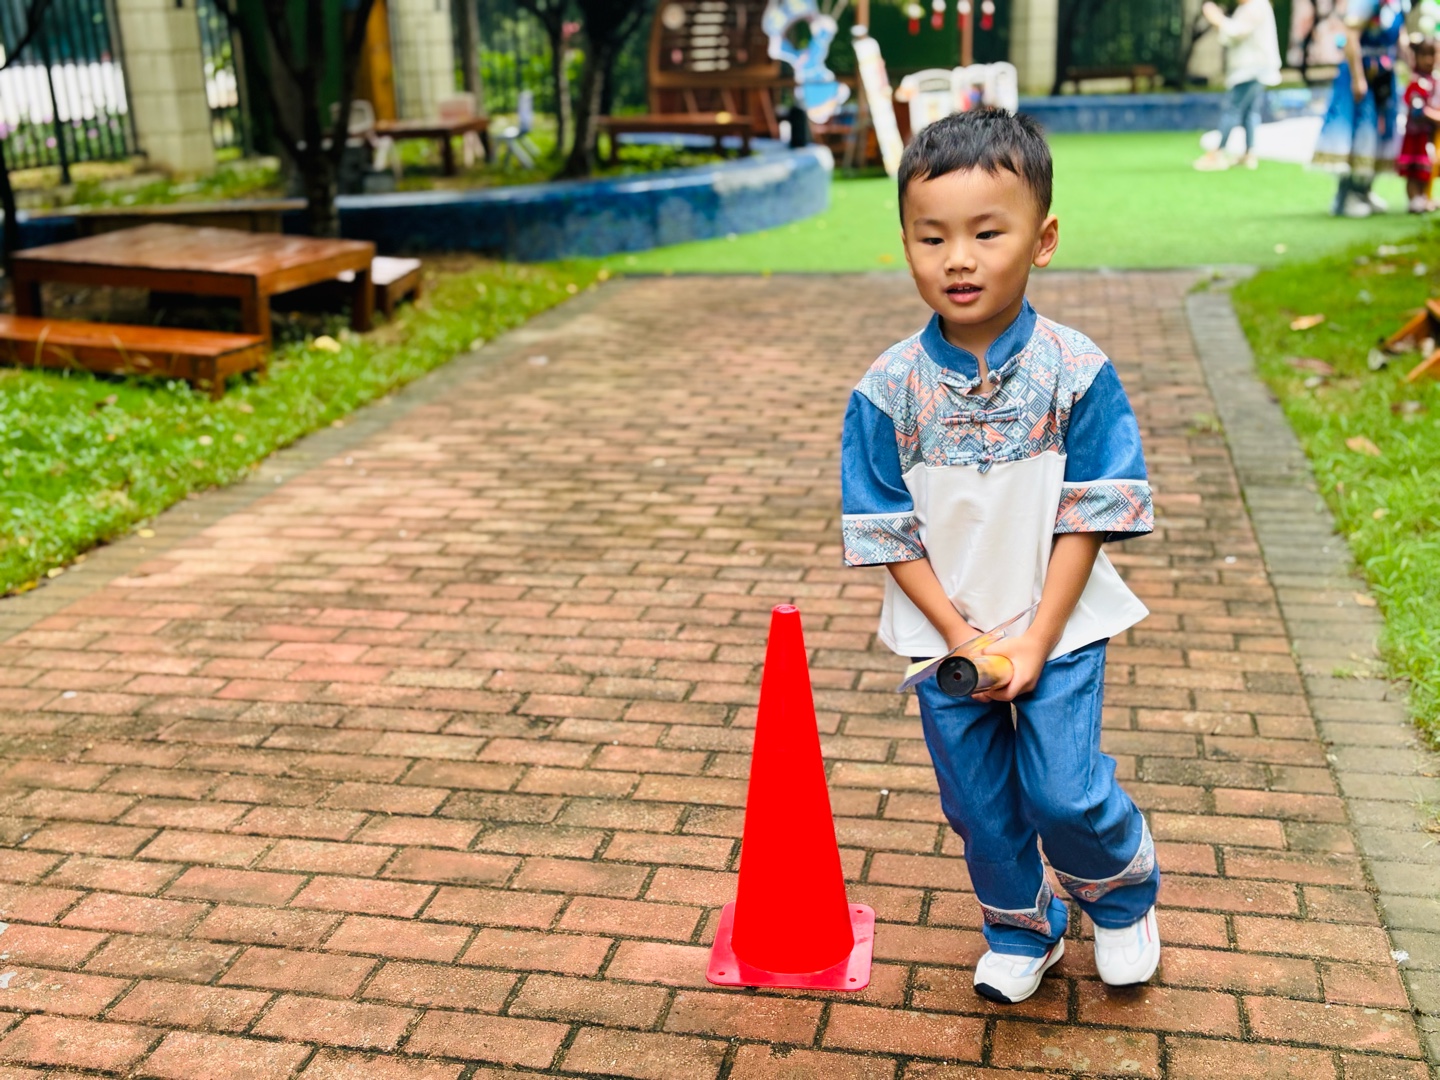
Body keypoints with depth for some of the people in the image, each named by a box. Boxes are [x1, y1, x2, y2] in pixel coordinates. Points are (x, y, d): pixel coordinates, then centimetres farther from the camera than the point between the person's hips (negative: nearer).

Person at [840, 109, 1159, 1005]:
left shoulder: (1077, 372, -15)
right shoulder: (889, 388, -12)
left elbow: (1089, 517, -11)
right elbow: (885, 528, -7)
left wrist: (1037, 640, -15)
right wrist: (959, 635, -13)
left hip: (1058, 628, -2)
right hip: (944, 633, 2)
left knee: (1065, 791, -3)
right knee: (980, 805, 13)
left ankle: (1124, 897, 32)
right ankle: (1021, 933, 40)